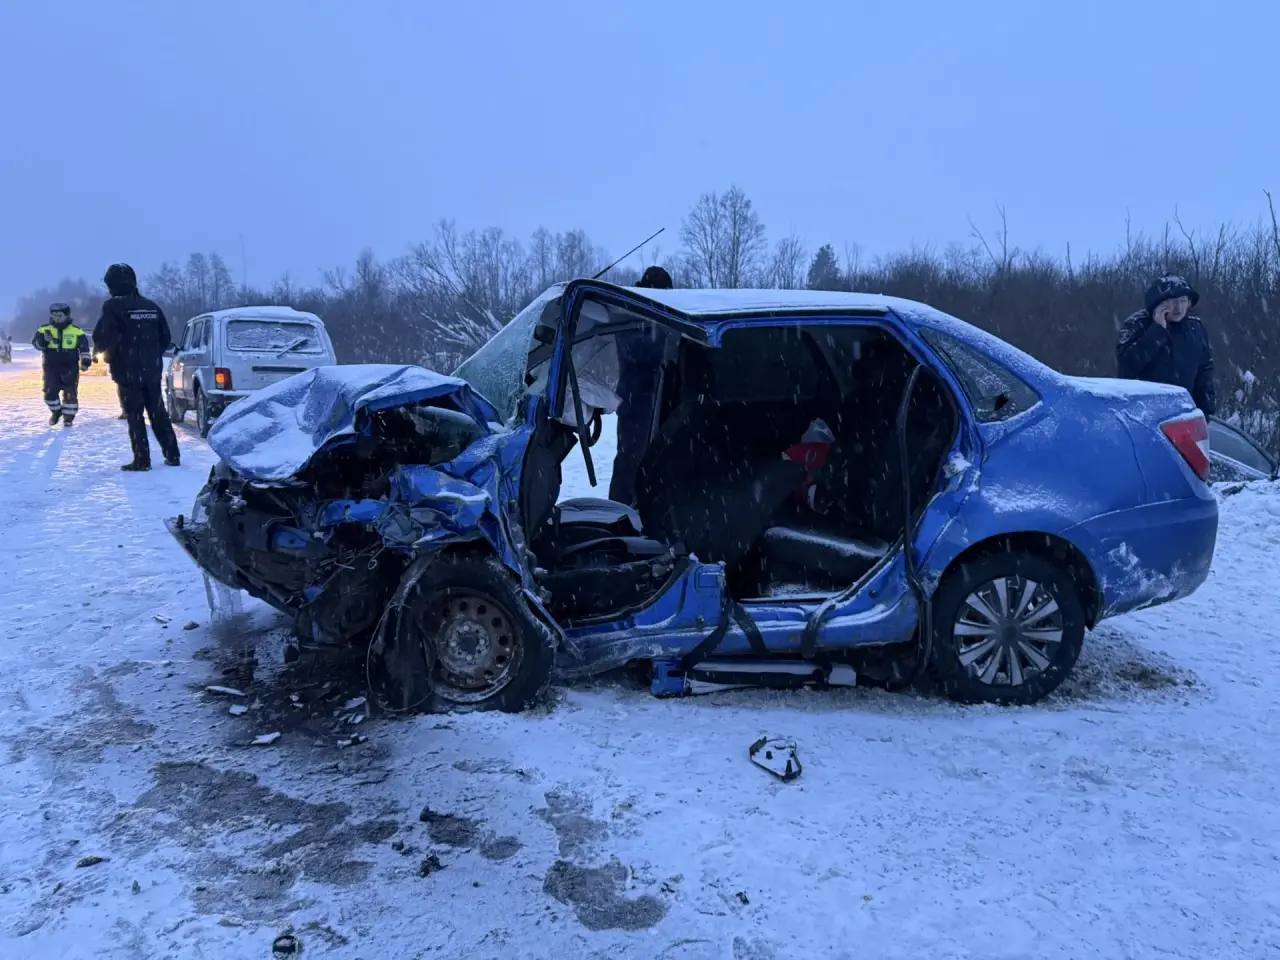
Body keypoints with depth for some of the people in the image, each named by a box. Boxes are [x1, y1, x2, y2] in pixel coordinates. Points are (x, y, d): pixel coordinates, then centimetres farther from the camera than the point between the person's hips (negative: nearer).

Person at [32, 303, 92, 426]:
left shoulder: (76, 332, 2)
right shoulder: (44, 330, 5)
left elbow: (84, 347, 3)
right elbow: (36, 343, -4)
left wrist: (86, 361, -9)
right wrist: (44, 340, -25)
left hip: (70, 367, -1)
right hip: (51, 367, 1)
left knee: (70, 393, -3)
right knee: (50, 392, -2)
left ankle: (68, 416, 9)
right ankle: (56, 411, 22)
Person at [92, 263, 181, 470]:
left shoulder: (114, 307, -11)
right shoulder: (151, 306, 7)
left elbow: (102, 339, -15)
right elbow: (166, 339, 10)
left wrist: (106, 349, 7)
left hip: (128, 372, -5)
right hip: (152, 371, 5)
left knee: (135, 416, 1)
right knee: (158, 414, 13)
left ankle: (142, 460, 1)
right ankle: (172, 455, 15)